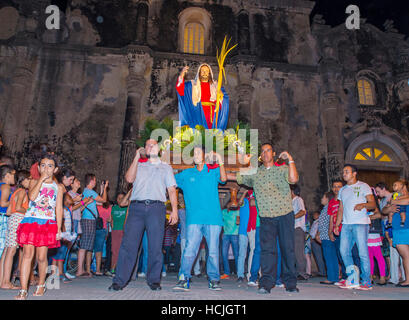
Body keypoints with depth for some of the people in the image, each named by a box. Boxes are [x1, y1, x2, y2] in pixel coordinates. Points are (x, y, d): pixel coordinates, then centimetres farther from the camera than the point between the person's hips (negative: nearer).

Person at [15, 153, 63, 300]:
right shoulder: (34, 182, 10)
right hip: (30, 221, 0)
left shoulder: (58, 187, 10)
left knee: (41, 257, 3)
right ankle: (23, 290, -2)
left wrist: (59, 228, 1)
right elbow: (31, 196, -12)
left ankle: (41, 285, 24)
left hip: (48, 223, 0)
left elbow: (59, 209, 7)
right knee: (27, 255, -7)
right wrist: (41, 179, -9)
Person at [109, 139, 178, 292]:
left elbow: (172, 190, 11)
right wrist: (136, 157, 2)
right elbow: (129, 179, 2)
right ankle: (119, 280, 3)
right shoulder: (139, 165, 22)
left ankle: (154, 280, 11)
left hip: (156, 207, -1)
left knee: (155, 246, 0)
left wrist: (174, 210, -1)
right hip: (136, 206, 1)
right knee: (128, 243, -4)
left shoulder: (166, 167, 19)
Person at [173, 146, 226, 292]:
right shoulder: (186, 174, 16)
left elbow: (223, 178, -8)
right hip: (194, 218, 1)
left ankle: (213, 280, 14)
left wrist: (220, 161, -17)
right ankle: (184, 279, -5)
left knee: (213, 251, 3)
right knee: (190, 249, -10)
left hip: (213, 218, 0)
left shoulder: (214, 172, 11)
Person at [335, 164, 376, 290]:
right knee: (344, 251, -1)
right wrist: (337, 225, 13)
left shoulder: (363, 186, 5)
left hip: (360, 223, -5)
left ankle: (366, 281, 4)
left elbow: (373, 204, -3)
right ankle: (353, 280, 10)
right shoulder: (342, 190, 21)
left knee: (363, 252, -6)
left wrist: (363, 205, -24)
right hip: (346, 224, 5)